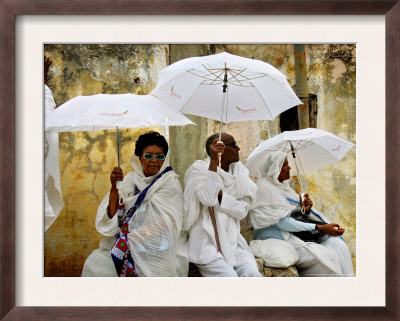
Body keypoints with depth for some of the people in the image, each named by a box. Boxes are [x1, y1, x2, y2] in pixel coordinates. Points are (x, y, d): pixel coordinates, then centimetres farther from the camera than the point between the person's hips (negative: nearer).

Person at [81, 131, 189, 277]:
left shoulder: (170, 182, 1)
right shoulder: (131, 179, 10)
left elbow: (168, 224, -10)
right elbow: (112, 218, 2)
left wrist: (131, 239, -15)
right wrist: (114, 188, -12)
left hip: (161, 247, -3)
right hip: (128, 240, 3)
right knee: (94, 264, -19)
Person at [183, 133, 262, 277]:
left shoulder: (239, 172, 14)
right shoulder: (198, 169, -1)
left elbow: (242, 210, 4)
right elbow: (208, 198, -21)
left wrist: (220, 195, -11)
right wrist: (214, 161, -20)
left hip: (232, 240, 5)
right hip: (206, 242, -4)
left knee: (252, 273, -22)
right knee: (229, 276, -26)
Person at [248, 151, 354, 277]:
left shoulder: (284, 185, 18)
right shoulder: (264, 186, -9)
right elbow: (282, 222, -17)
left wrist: (306, 210, -4)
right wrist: (320, 228, -18)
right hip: (277, 237, -8)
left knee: (337, 244, -13)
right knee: (327, 257, -26)